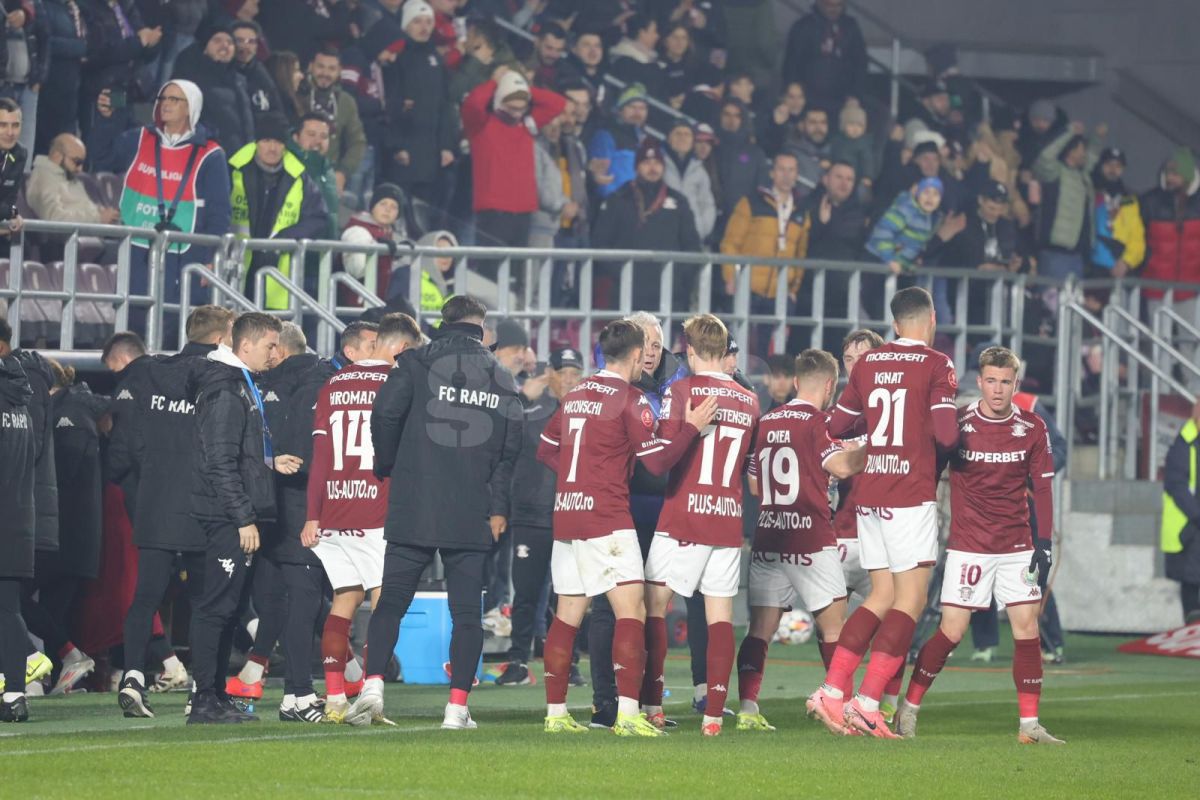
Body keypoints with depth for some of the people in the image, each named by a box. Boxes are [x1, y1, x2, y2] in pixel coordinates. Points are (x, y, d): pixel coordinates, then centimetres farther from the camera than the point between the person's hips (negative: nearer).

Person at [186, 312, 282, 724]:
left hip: (236, 519, 11)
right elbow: (221, 463, -19)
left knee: (225, 605, 12)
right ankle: (205, 700, -8)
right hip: (227, 518, -11)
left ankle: (216, 694, 17)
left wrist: (270, 463, 11)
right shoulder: (225, 390, -13)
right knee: (216, 605, -8)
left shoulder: (241, 386, 19)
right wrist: (244, 517, -20)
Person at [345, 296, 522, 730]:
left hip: (413, 510, -2)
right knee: (467, 610, 5)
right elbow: (511, 447, 9)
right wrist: (498, 507, 14)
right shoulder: (501, 377, 10)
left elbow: (385, 415, -9)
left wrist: (386, 469, 9)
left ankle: (373, 683, -11)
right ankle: (457, 706, 0)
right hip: (473, 516, 2)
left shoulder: (416, 363, 0)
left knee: (390, 601, 4)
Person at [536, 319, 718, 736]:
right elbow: (658, 461, -12)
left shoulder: (575, 395, 14)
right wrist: (692, 427, -4)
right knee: (632, 611, -9)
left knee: (568, 614, 12)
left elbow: (546, 450, 22)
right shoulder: (629, 399, -9)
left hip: (566, 514, 8)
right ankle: (627, 713, -20)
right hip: (607, 518, -8)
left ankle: (555, 713, 14)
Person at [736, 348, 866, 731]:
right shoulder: (815, 421, -8)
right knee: (833, 626, 3)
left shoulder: (766, 422, 11)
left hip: (767, 538, 5)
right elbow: (841, 466, -23)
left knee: (761, 628, 4)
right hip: (811, 540, -5)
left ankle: (747, 709, -4)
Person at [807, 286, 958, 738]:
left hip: (869, 495, 6)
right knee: (911, 600, -2)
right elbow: (946, 435, -15)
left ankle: (832, 691, 7)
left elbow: (837, 425, 15)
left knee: (882, 595, 15)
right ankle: (867, 704, -10)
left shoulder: (868, 364, 8)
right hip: (912, 496, -6)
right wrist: (940, 448, 8)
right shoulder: (936, 365, -7)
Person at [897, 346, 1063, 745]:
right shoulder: (956, 424, -5)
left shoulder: (1032, 428, 1)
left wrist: (1043, 543, -1)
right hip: (967, 545, -2)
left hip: (1016, 546, 2)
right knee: (952, 631, -5)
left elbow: (1042, 487, 6)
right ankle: (908, 709, 8)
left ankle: (1029, 724, 2)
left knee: (1027, 626, -3)